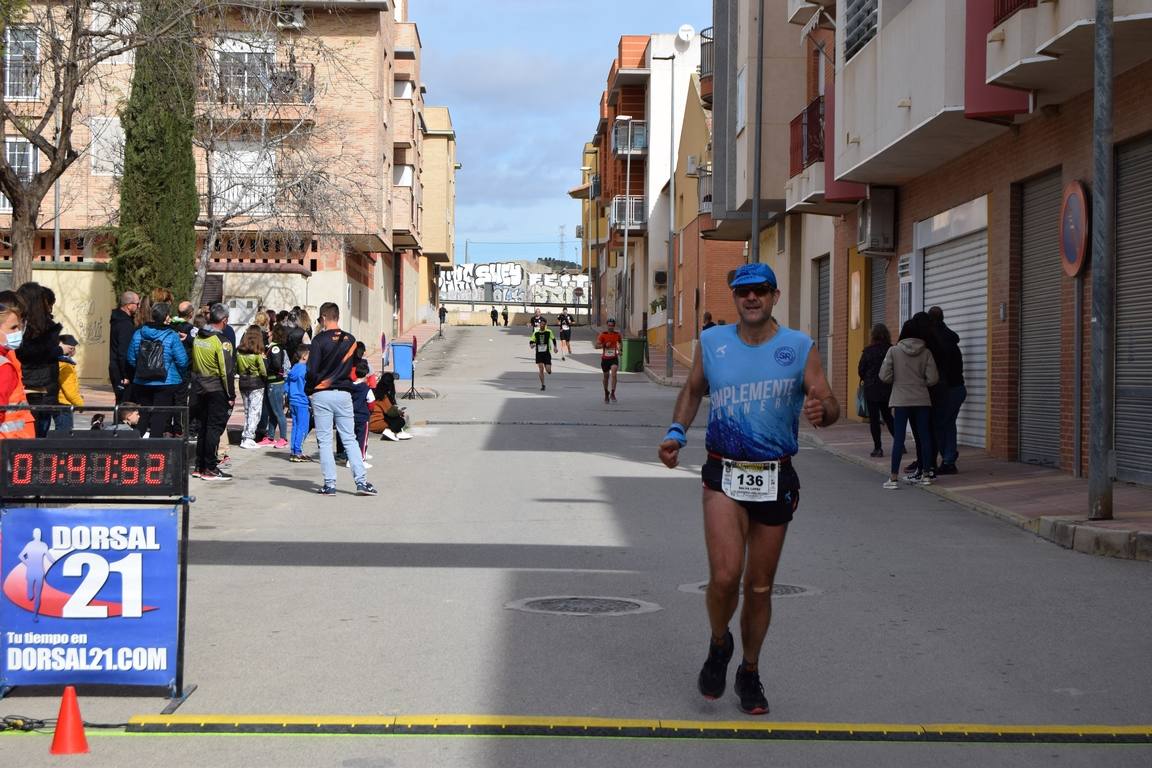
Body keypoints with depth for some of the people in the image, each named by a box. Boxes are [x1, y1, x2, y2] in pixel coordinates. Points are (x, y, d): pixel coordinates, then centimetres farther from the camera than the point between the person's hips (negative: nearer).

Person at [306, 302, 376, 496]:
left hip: (322, 395, -4)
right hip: (344, 393, 4)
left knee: (324, 441, 3)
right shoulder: (350, 339, 6)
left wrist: (311, 389, 4)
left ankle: (329, 484, 1)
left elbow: (312, 370, -11)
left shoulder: (320, 339, -9)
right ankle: (361, 481, 2)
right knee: (350, 439, 9)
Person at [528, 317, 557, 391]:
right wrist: (531, 345, -19)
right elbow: (531, 341, 3)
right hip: (539, 353, 1)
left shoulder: (549, 332, -2)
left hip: (547, 353, -1)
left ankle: (549, 369, 33)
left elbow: (553, 339, 14)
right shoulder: (536, 333, -1)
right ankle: (542, 385, 5)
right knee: (541, 370, -6)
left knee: (548, 370, -7)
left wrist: (555, 347, 4)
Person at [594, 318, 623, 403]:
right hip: (605, 358, 0)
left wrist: (619, 349, 4)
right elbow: (596, 346, -11)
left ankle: (612, 393, -18)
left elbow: (621, 342, 22)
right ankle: (606, 394, 32)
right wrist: (604, 345, -26)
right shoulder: (603, 335, -7)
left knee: (614, 374, -21)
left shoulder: (617, 334, 0)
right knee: (606, 376, 12)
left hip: (614, 358, 0)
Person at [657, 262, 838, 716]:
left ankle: (750, 673, 29)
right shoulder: (711, 342, 4)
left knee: (759, 587, 8)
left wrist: (821, 411, -27)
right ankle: (719, 645, 14)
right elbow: (692, 390, 19)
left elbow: (829, 404, -3)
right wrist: (677, 431, 4)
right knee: (725, 576, -17)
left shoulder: (799, 348, -1)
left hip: (776, 479, 0)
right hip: (724, 475, 0)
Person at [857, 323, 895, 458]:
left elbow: (860, 369, -5)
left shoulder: (868, 351, -11)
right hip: (888, 389, 3)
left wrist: (865, 379, 14)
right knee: (888, 416, 19)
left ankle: (878, 448, 1)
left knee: (874, 418, 4)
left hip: (871, 388, -3)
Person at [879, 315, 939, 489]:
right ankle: (926, 474, 16)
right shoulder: (926, 353, -1)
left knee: (898, 438, -2)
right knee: (924, 436, 10)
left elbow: (884, 376, -6)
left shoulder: (894, 351, -5)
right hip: (922, 400, 2)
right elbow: (933, 378, -4)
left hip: (901, 400, -1)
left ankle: (893, 478, -4)